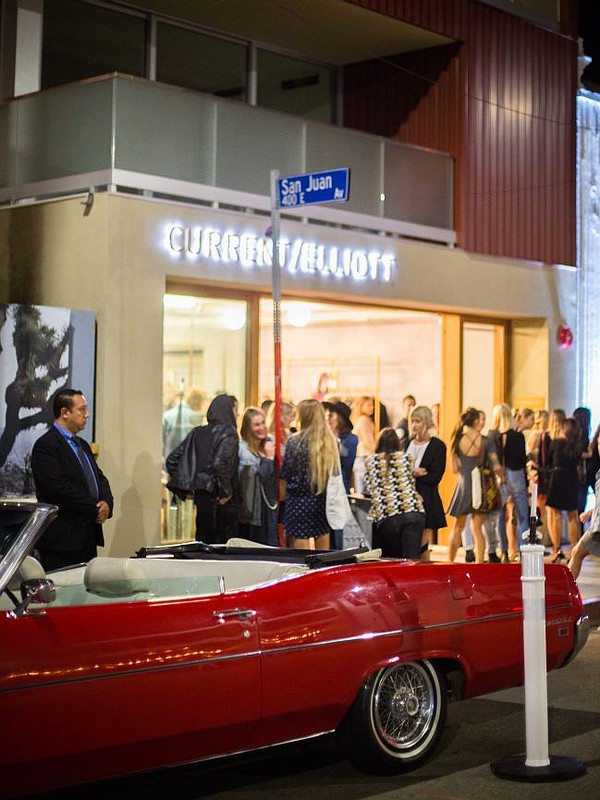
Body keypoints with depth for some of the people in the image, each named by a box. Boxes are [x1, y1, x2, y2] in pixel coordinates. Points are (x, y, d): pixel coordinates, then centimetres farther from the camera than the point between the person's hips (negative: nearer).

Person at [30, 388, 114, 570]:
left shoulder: (82, 445, 19)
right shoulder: (45, 446, -10)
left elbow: (100, 479, 19)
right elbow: (60, 488, -20)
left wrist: (106, 503, -3)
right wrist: (95, 510, -14)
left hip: (88, 538, 8)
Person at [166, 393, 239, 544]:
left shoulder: (197, 433, 10)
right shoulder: (229, 433, -9)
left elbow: (172, 459, 8)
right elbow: (219, 463, -25)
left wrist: (186, 489, 10)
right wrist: (225, 492, -15)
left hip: (201, 498, 6)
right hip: (223, 503, -6)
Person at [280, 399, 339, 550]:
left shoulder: (295, 441, -9)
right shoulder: (330, 441, 1)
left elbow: (285, 475, -6)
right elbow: (336, 473, 10)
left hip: (300, 499, -4)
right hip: (324, 500, 4)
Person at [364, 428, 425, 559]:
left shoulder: (370, 461, 13)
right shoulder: (405, 458, 13)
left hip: (386, 516, 0)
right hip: (413, 511, 0)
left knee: (396, 559, 12)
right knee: (412, 559, -6)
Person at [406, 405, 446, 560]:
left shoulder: (437, 446, 1)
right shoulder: (406, 444, 15)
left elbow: (435, 477, -7)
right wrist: (413, 473, -8)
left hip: (426, 501, -4)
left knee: (422, 549, -6)